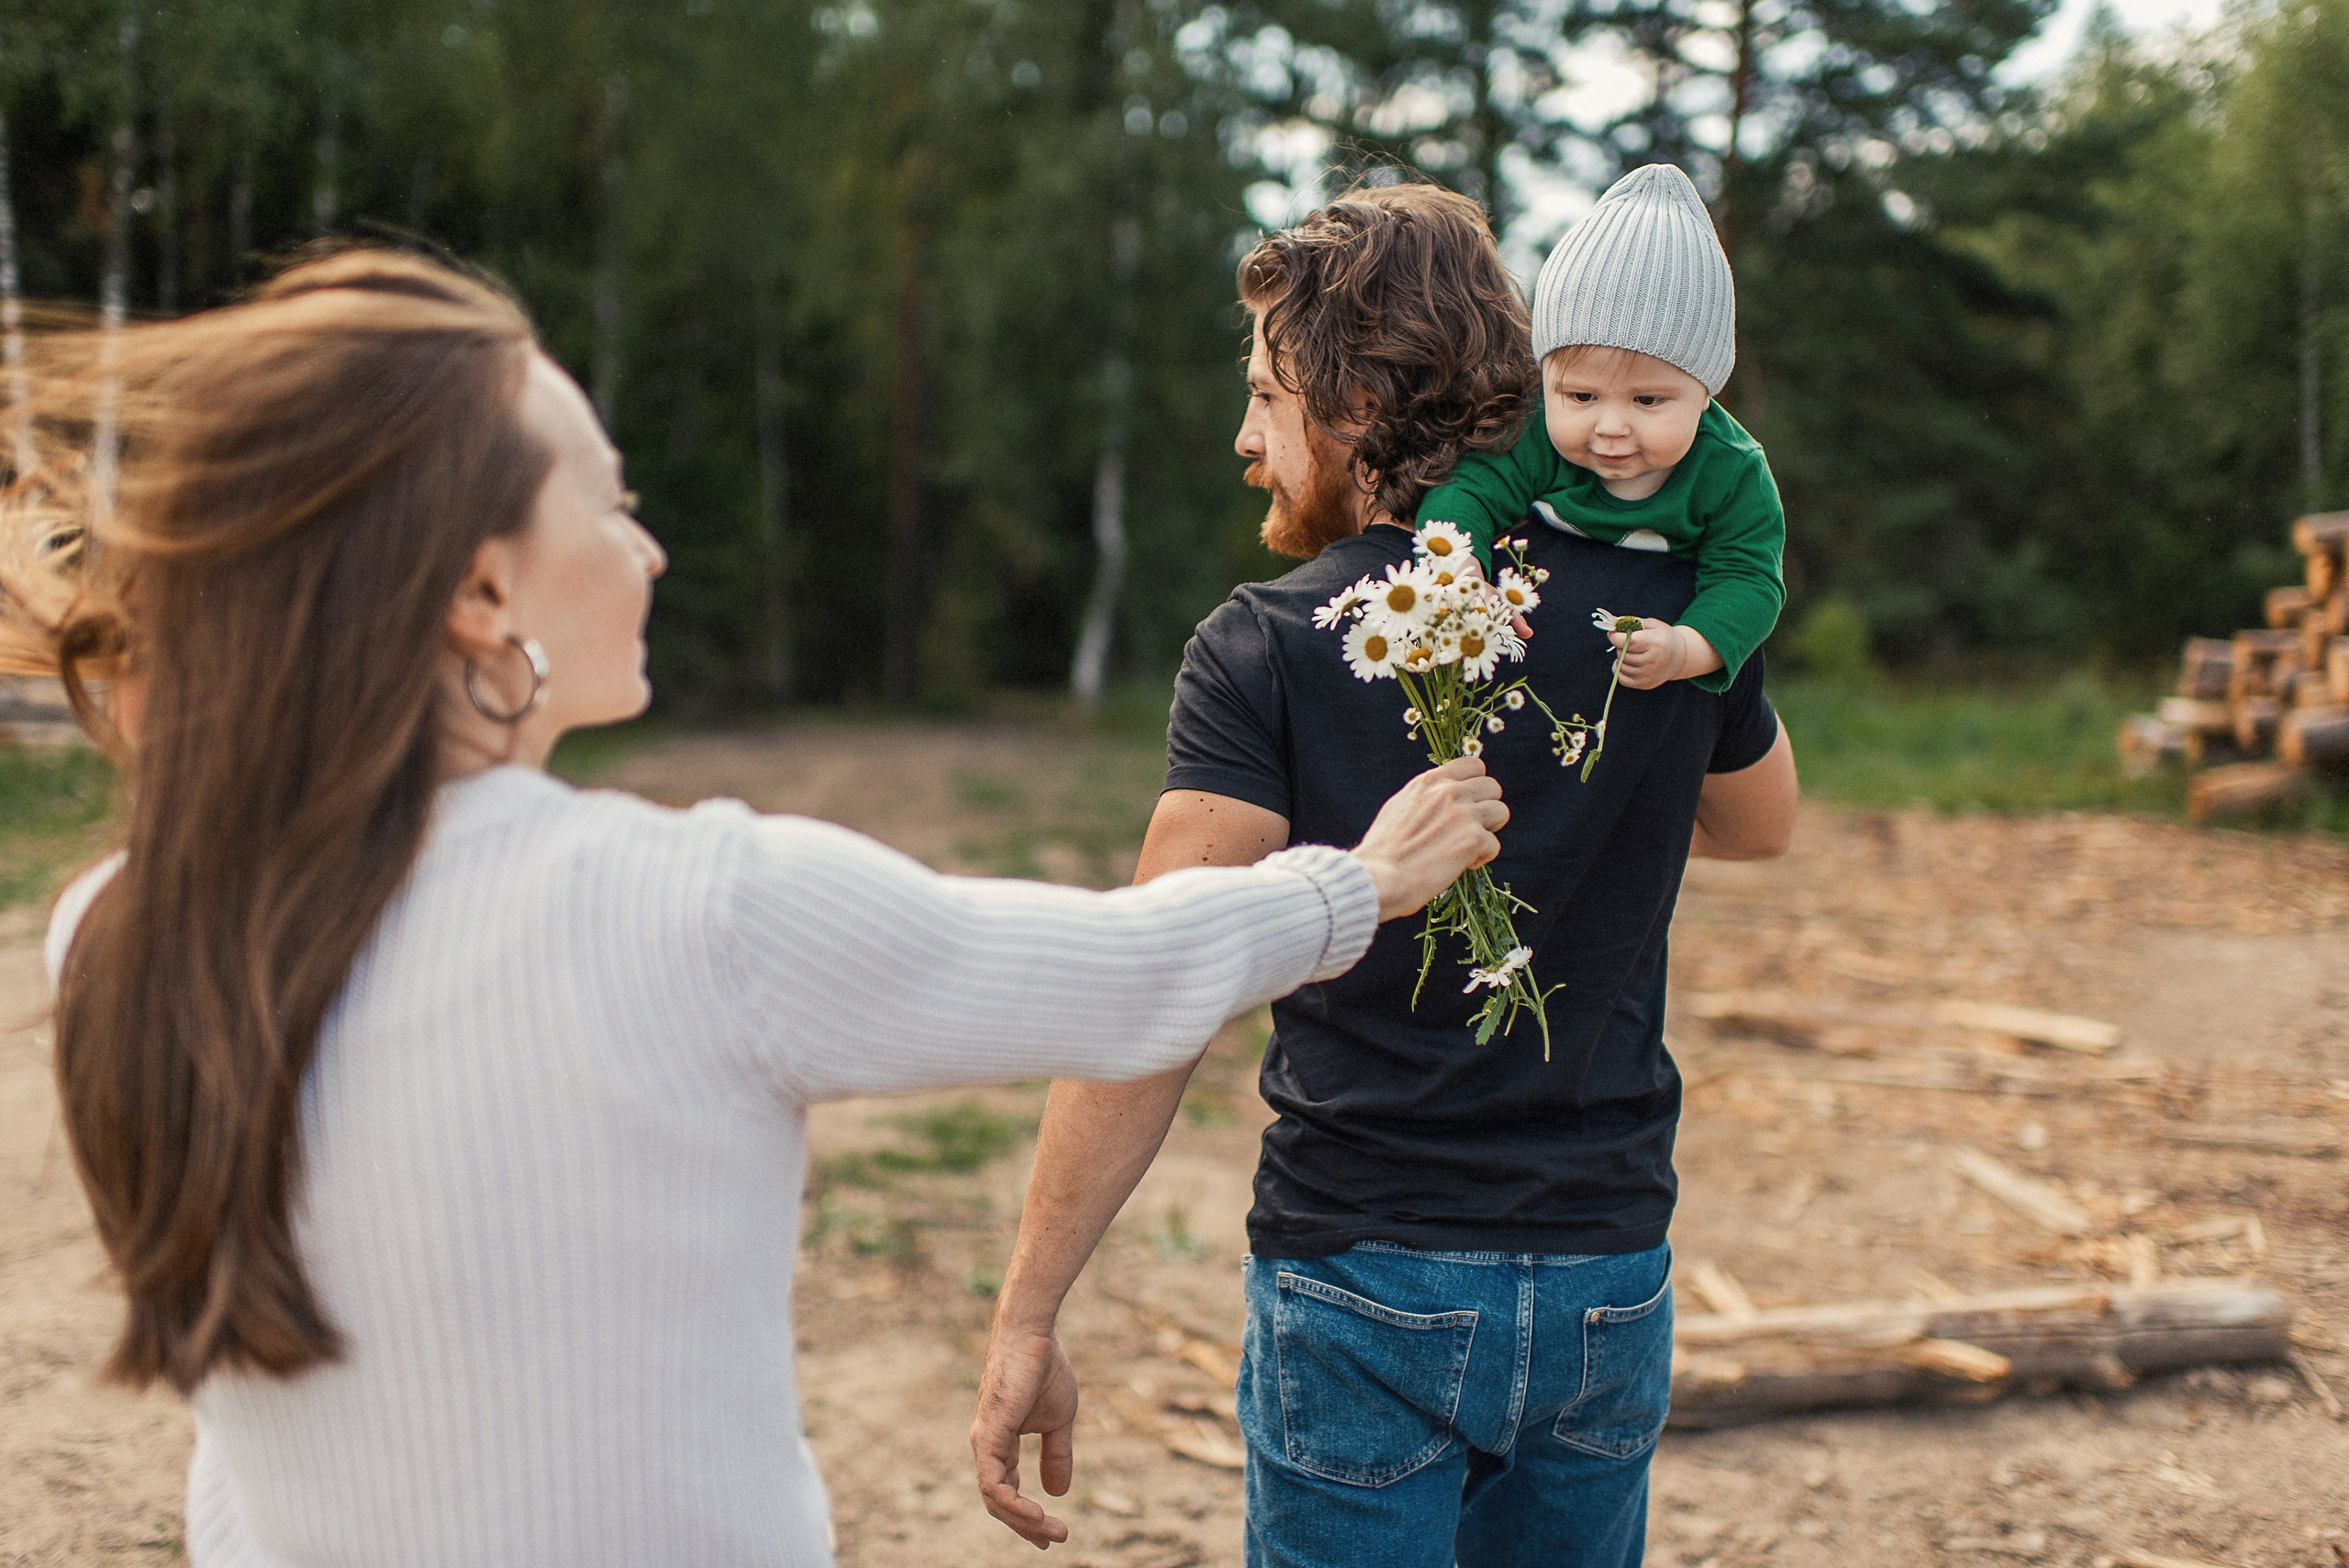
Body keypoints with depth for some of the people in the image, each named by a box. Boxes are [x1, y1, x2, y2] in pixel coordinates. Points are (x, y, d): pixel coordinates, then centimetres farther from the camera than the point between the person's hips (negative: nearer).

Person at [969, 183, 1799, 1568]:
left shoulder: (1264, 655, -14)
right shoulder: (1673, 608, -2)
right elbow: (1764, 822, 20)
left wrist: (1028, 1318, -15)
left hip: (1365, 1286, -4)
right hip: (1609, 1282, 4)